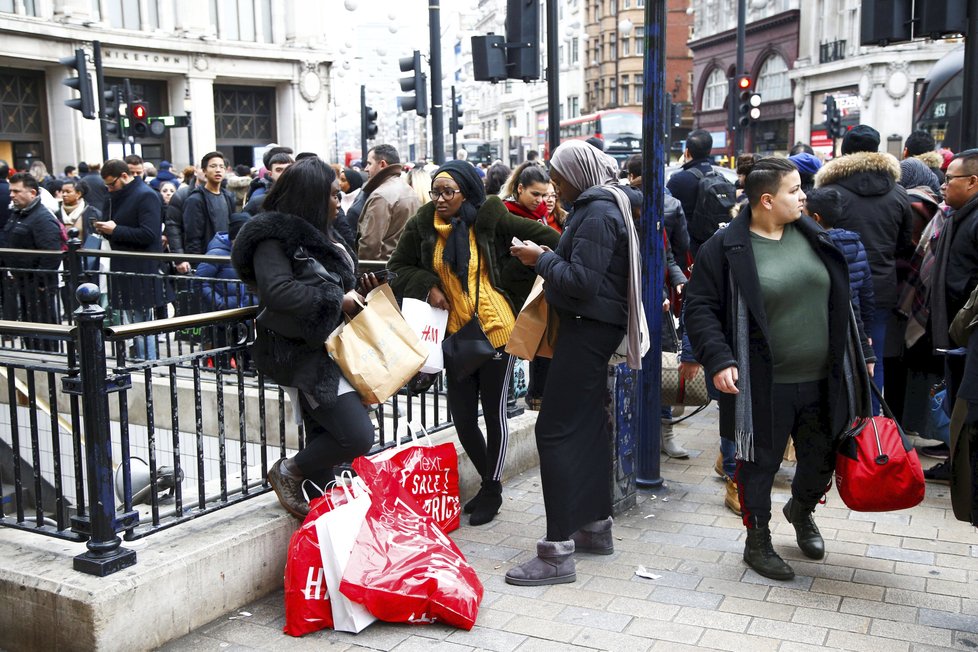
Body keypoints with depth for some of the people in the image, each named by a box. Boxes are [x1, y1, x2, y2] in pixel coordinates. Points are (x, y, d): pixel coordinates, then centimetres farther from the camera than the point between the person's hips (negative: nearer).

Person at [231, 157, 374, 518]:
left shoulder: (319, 234, 17)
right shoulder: (274, 237, -13)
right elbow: (277, 291, -27)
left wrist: (358, 294, 7)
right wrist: (339, 301, -20)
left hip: (328, 350, 10)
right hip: (304, 355, -10)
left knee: (324, 440, 13)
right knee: (358, 435, -14)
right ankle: (288, 472, 6)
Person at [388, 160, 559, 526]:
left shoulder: (491, 220, -10)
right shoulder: (422, 226, 0)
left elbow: (547, 239, -7)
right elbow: (398, 266, 10)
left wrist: (513, 280, -9)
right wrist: (427, 286, -8)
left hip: (496, 330, -4)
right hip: (456, 334, 4)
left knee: (494, 412, 7)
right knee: (462, 417, 8)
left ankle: (493, 490, 25)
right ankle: (489, 482, 31)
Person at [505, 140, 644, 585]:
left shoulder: (597, 213, -17)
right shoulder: (605, 204, 15)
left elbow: (582, 281, -24)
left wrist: (542, 259, -12)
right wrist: (550, 259, 4)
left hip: (588, 327, -11)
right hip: (594, 326, 11)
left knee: (556, 430, -10)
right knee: (588, 423, 16)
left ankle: (557, 552, -8)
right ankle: (596, 527, 28)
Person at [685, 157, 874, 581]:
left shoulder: (814, 238, 7)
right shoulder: (726, 248, -10)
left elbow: (841, 301, 15)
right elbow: (700, 308, -10)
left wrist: (860, 353, 14)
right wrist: (718, 360, -20)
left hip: (823, 382, 5)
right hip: (763, 386, -5)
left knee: (821, 460, 16)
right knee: (760, 464, 8)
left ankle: (801, 510, 47)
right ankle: (757, 541, 28)